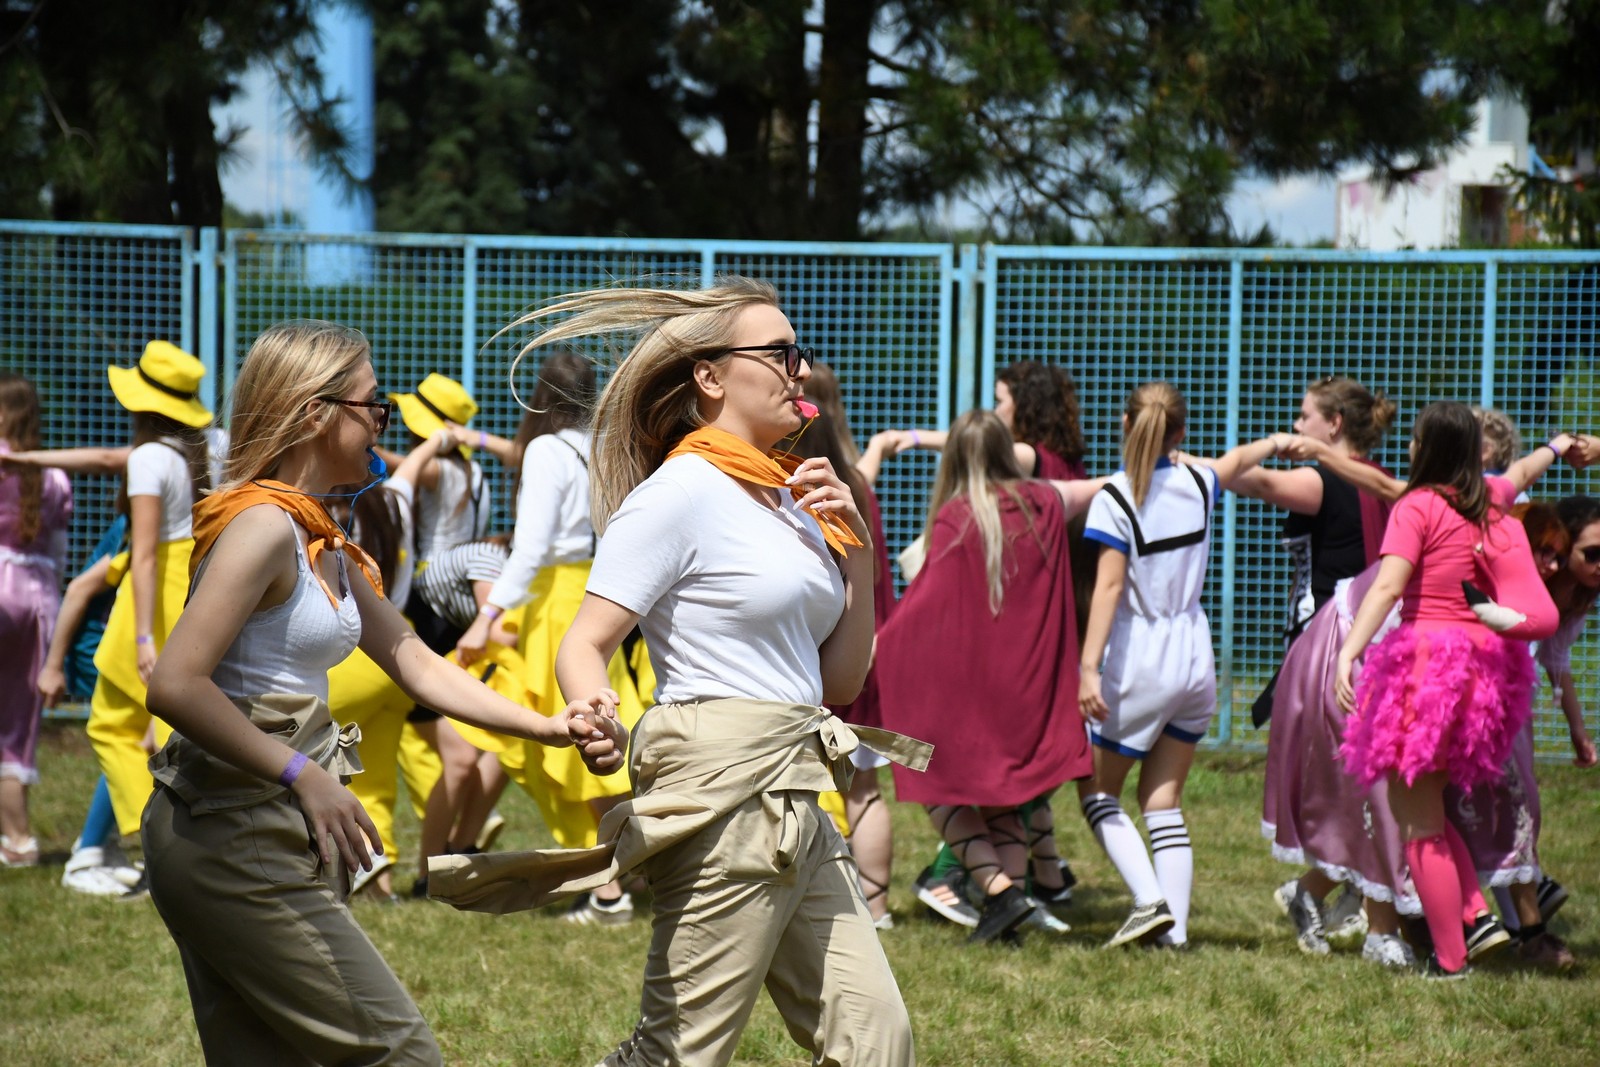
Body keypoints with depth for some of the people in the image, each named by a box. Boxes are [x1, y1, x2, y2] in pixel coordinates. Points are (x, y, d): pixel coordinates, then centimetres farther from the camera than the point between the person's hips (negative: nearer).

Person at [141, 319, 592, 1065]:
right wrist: (302, 775, -23)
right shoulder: (264, 526, -15)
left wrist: (545, 727, 13)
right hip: (237, 839, -10)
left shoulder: (324, 546, 15)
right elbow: (176, 686, -24)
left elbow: (413, 662, 21)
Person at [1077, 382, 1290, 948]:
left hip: (1141, 662, -6)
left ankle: (1150, 900, -11)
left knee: (1097, 791, 7)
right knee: (1164, 802, 10)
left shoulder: (1115, 498, -13)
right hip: (1196, 661, 6)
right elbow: (1236, 462, 27)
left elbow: (1109, 586, -20)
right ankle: (1174, 925, 3)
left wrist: (1089, 666, -21)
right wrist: (1274, 443, 48)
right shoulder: (1196, 483, 4)